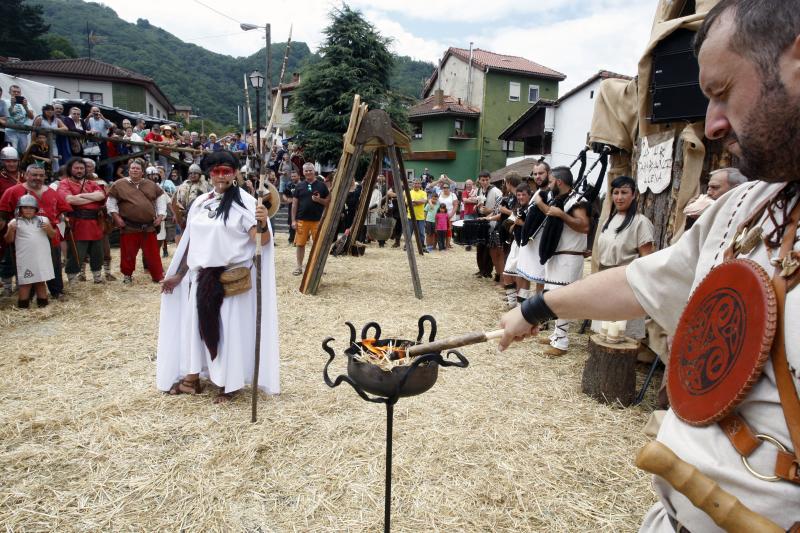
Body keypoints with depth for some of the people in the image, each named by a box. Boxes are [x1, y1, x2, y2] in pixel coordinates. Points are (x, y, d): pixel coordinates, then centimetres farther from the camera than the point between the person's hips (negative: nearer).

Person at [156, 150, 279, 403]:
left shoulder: (244, 202, -9)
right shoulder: (200, 202, 9)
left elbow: (261, 240, -18)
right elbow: (192, 242, 15)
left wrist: (263, 224, -40)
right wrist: (178, 274, 17)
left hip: (233, 277, -6)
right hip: (202, 276, 6)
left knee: (229, 327, 2)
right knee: (196, 323, 13)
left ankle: (228, 384, 14)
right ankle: (192, 378, 29)